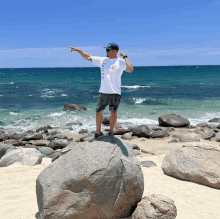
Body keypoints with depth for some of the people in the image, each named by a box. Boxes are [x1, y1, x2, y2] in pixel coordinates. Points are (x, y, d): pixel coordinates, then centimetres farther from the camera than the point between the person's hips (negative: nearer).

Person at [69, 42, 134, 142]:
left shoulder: (121, 62, -3)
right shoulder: (102, 60, 10)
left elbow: (130, 69, -21)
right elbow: (88, 57, 17)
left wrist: (125, 57, -17)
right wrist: (78, 50, 10)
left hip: (115, 93, -4)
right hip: (103, 92, 4)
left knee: (113, 113, 2)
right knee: (99, 112, 6)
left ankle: (111, 133, 19)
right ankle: (98, 132, 21)